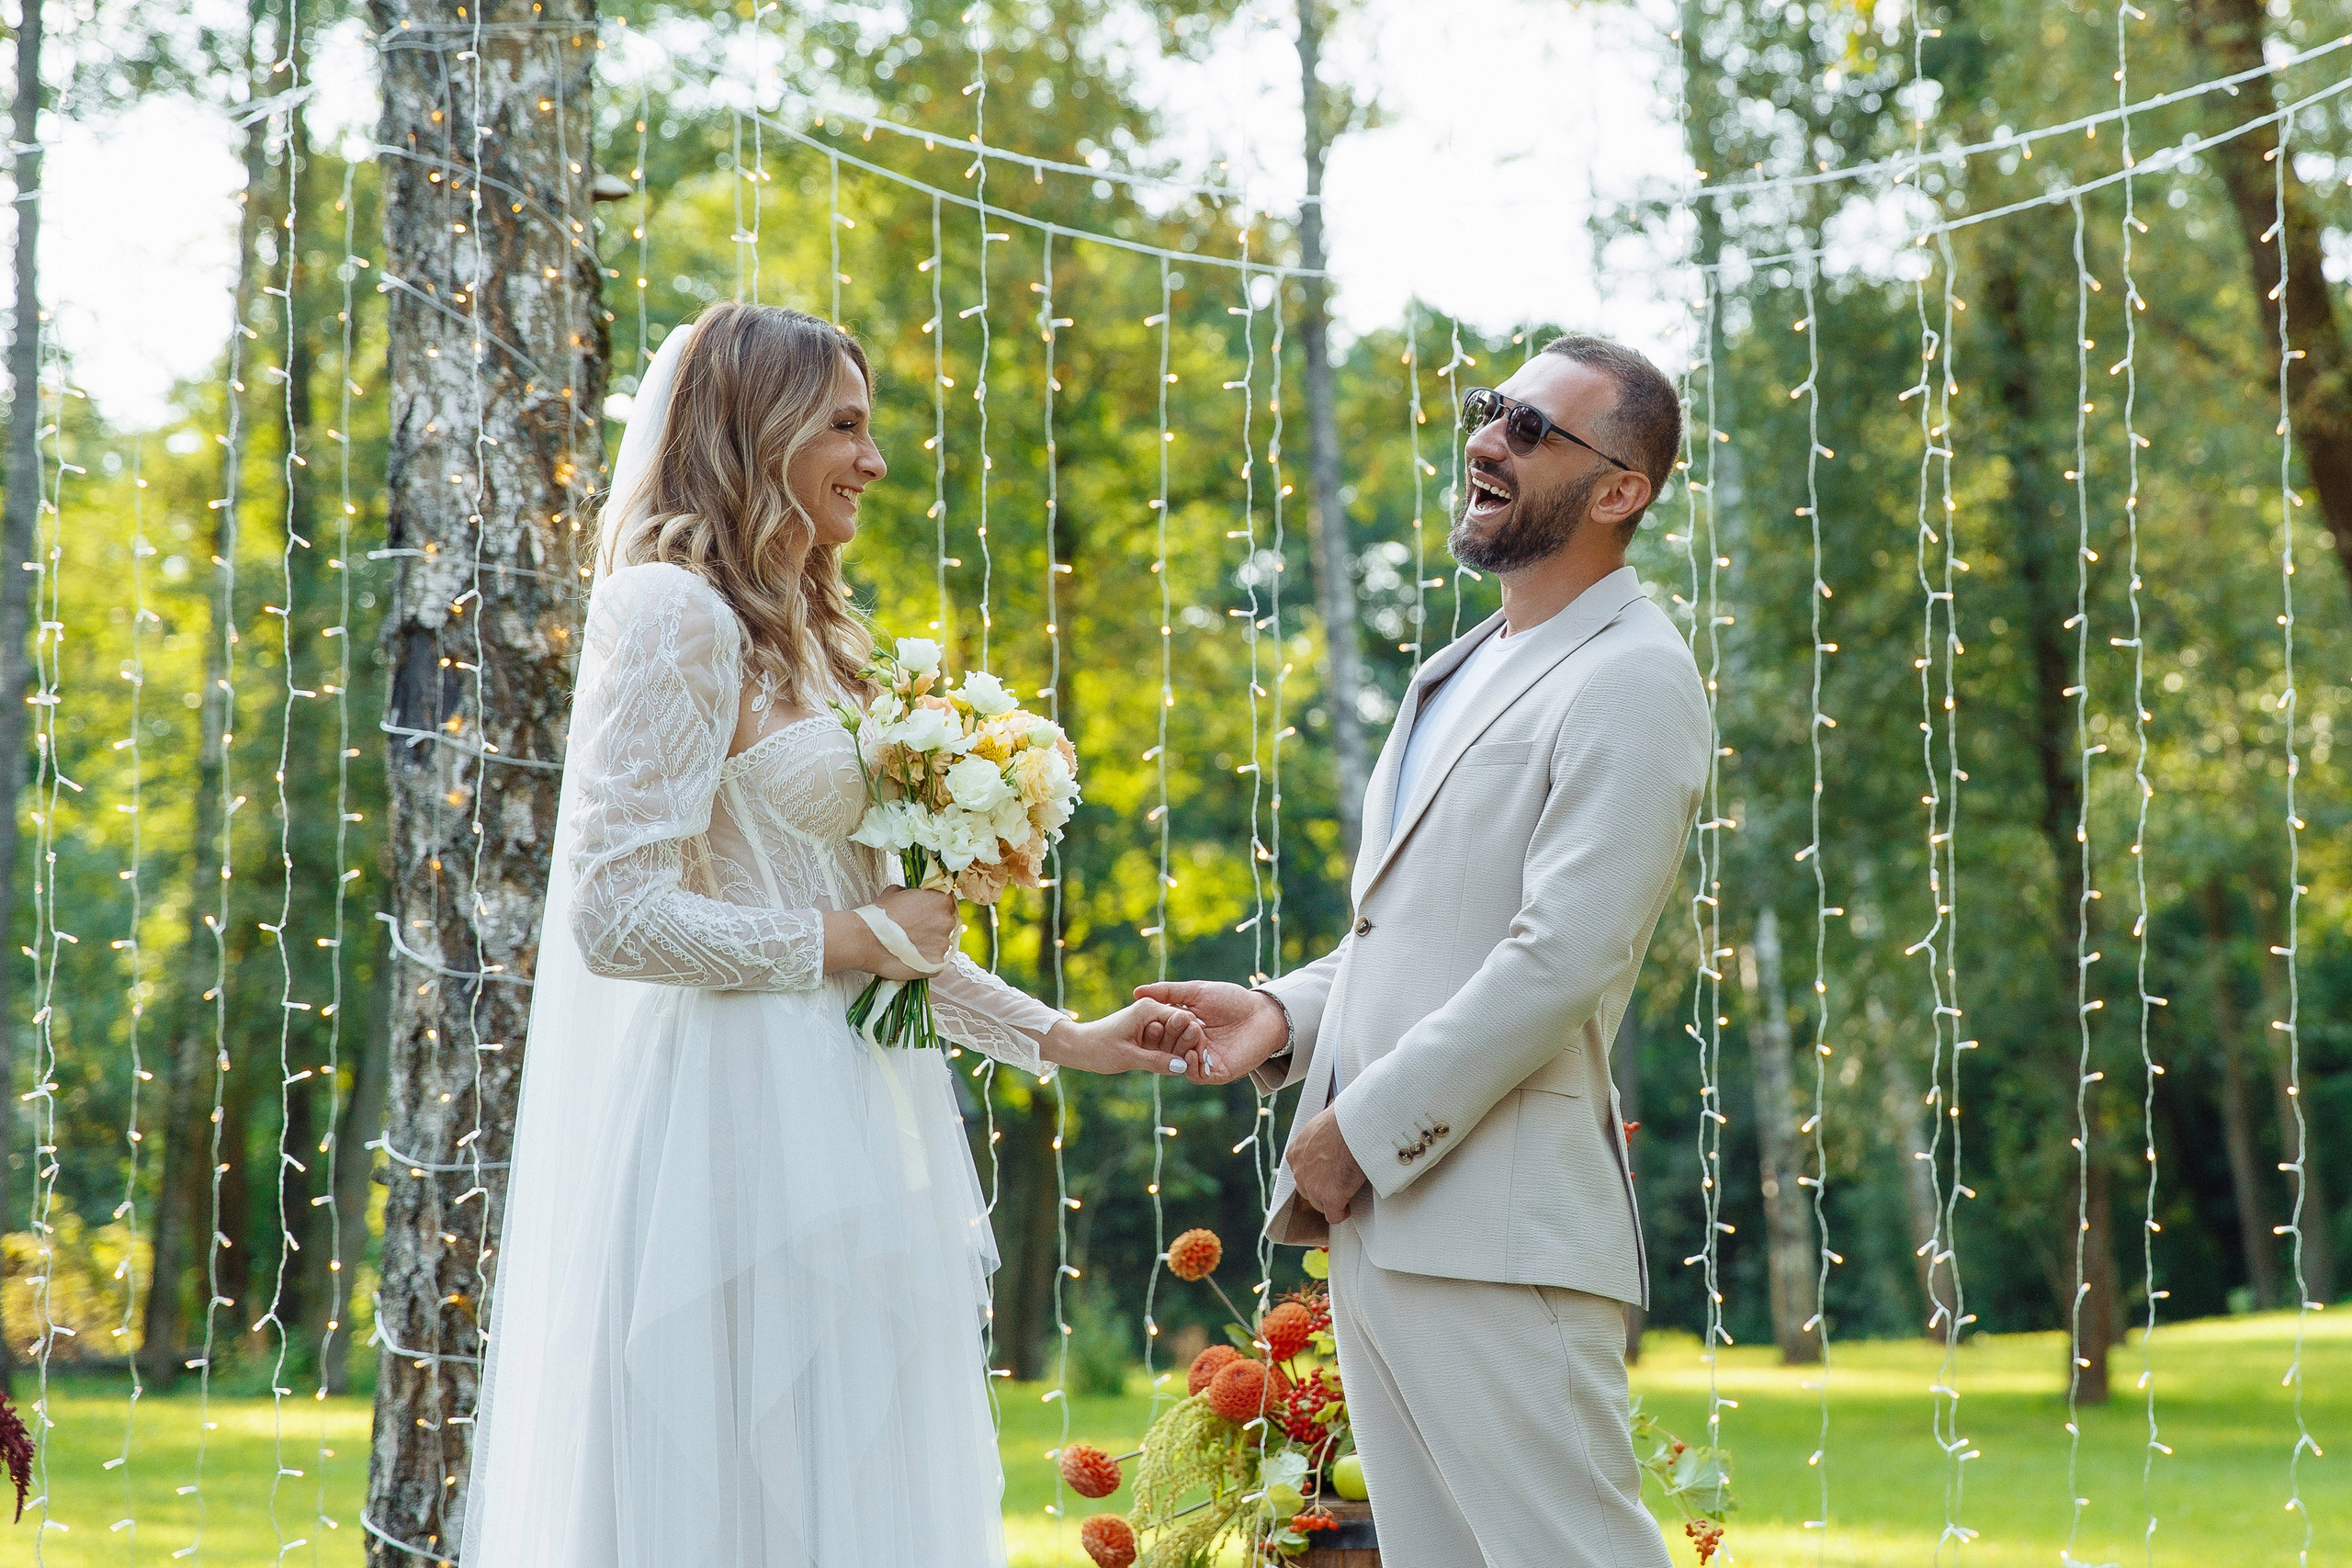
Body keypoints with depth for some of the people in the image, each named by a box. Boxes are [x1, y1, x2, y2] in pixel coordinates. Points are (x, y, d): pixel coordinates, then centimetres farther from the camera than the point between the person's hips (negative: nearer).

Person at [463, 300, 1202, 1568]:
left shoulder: (802, 637, 19)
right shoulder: (677, 618, -10)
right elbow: (617, 916, -18)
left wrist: (1062, 1040, 17)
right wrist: (848, 938, -11)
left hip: (837, 1150, 9)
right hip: (744, 1140, -9)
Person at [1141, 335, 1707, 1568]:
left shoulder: (1633, 682, -9)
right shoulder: (1461, 675, 22)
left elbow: (1564, 957, -18)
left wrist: (1368, 1129, -15)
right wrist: (1289, 1011, 9)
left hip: (1498, 1227, -9)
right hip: (1380, 1215, 9)